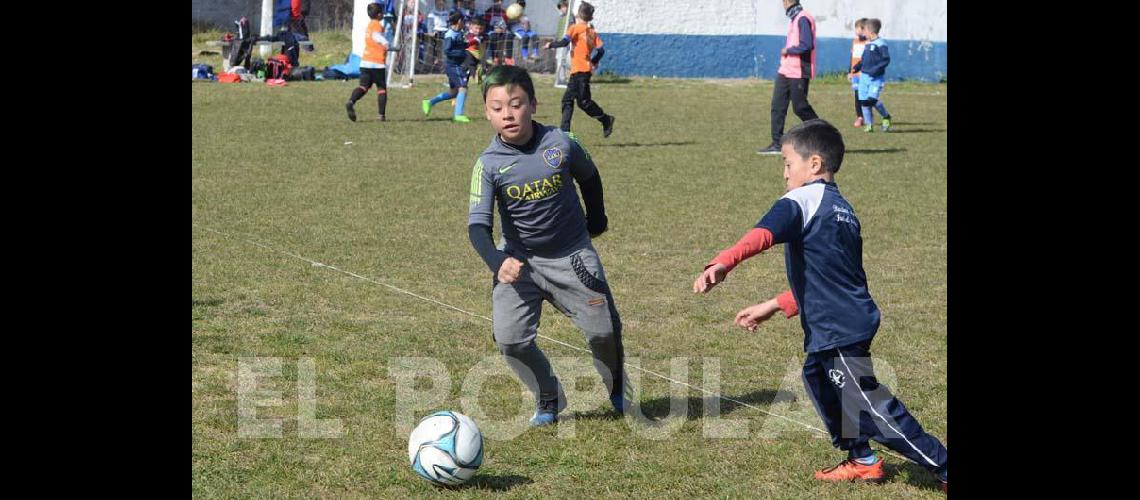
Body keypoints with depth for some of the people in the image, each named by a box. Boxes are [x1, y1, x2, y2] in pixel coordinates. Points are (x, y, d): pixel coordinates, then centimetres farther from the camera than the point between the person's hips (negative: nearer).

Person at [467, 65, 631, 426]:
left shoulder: (561, 143, -13)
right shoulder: (489, 164, -16)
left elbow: (589, 176, 9)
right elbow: (478, 224, -23)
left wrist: (596, 219, 18)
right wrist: (497, 262, -40)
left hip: (573, 254, 0)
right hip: (519, 260, 0)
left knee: (604, 330, 1)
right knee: (509, 339, -13)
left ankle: (619, 393, 33)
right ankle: (548, 399, 13)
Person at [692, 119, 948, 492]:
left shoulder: (802, 200, -12)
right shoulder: (841, 208, 18)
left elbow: (763, 235, -33)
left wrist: (723, 263, -48)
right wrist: (773, 306, 26)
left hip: (839, 328, -10)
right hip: (849, 319, 10)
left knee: (870, 405, -3)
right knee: (817, 377, 27)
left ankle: (941, 465, 1)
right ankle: (861, 461, 34)